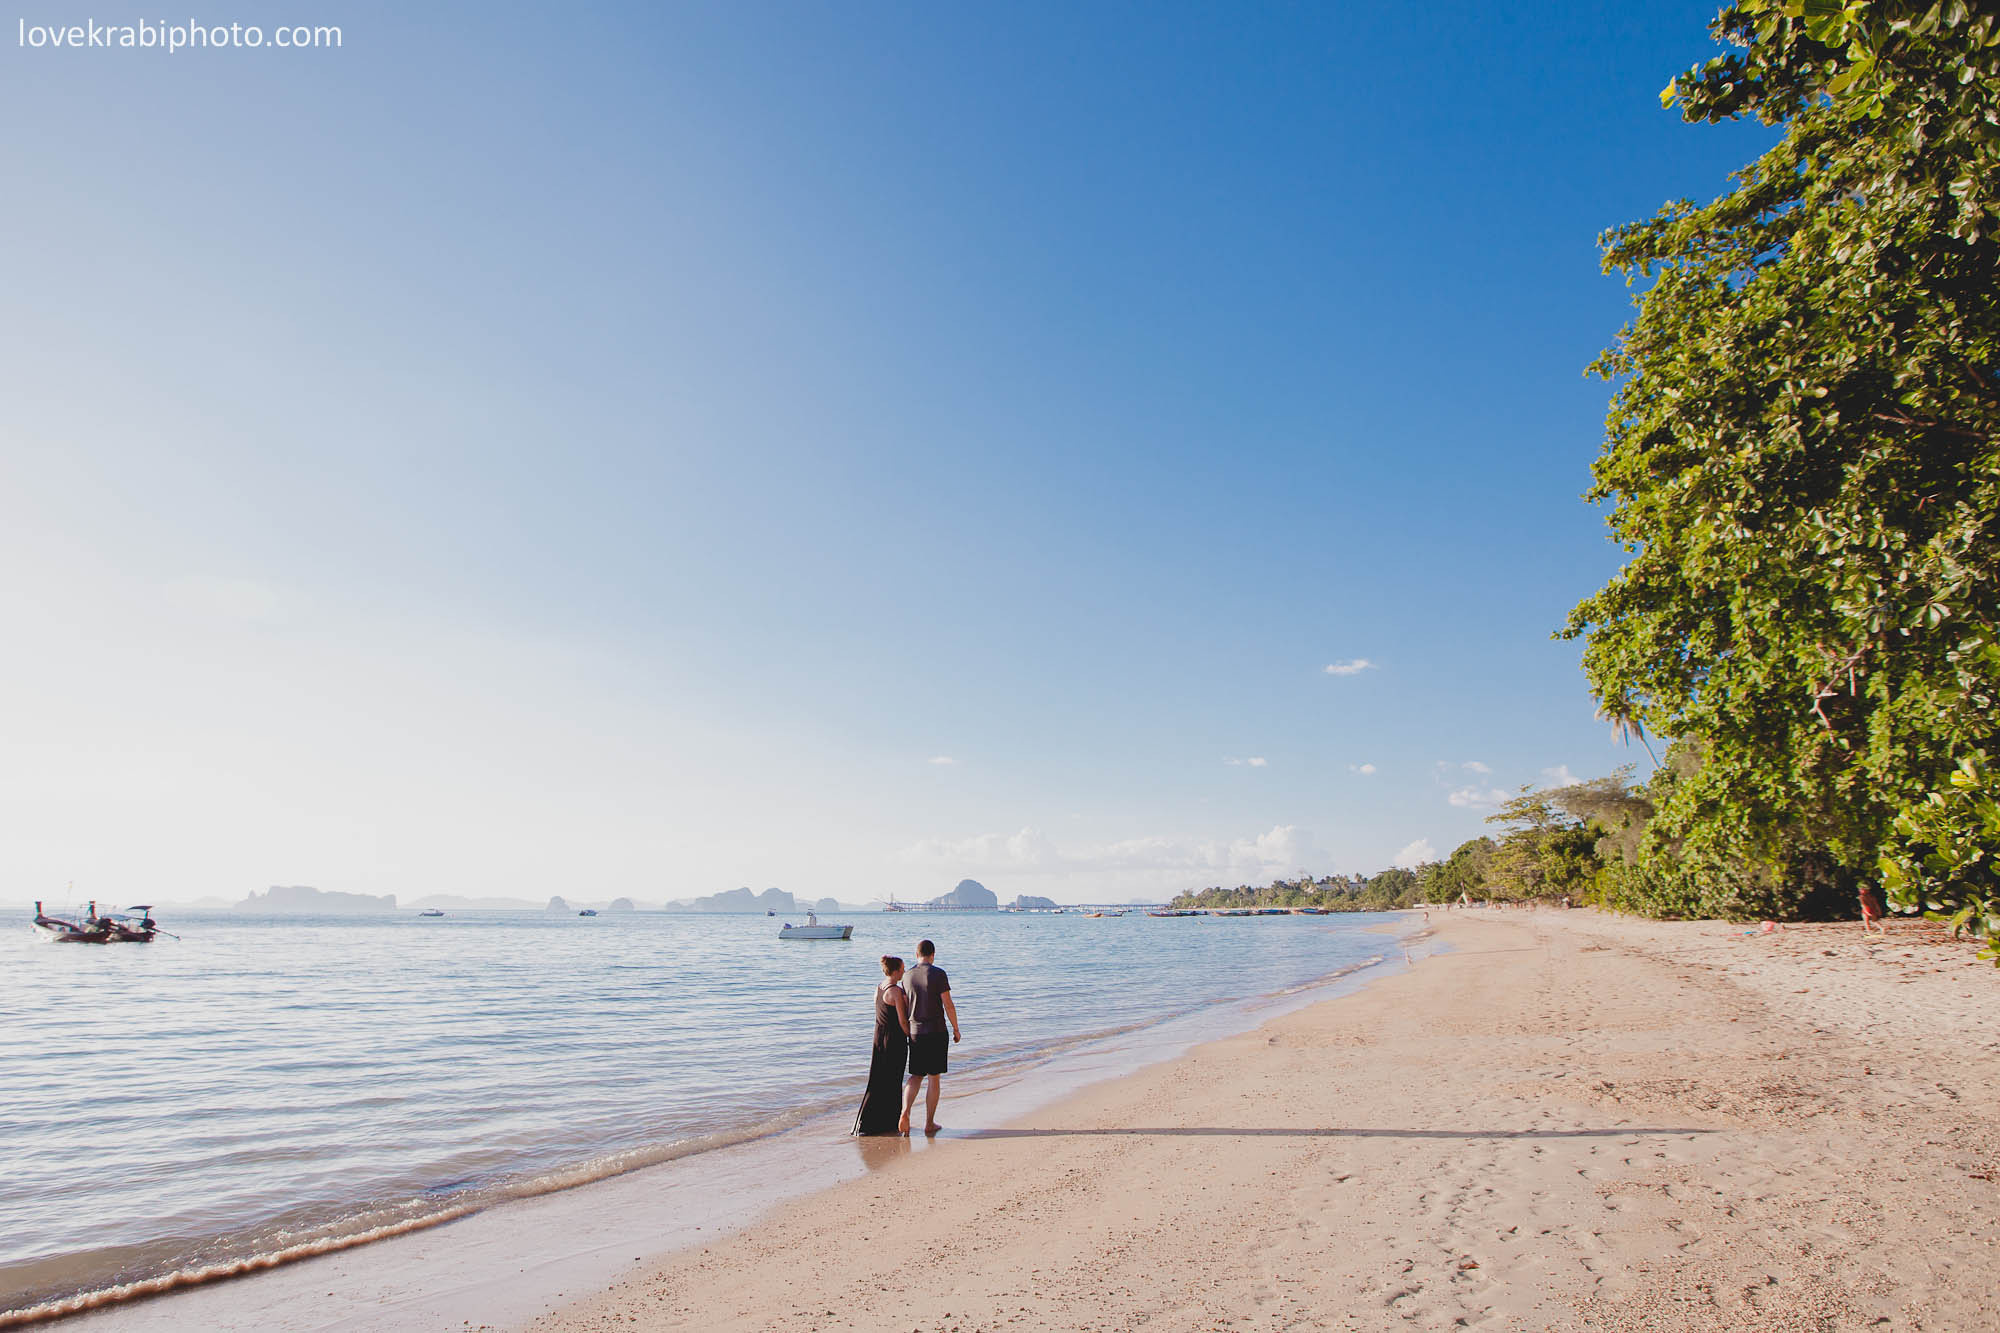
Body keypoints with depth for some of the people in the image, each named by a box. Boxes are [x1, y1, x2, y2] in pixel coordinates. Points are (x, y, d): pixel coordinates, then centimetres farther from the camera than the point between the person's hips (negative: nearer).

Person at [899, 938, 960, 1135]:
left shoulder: (907, 977, 3)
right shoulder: (938, 974, -10)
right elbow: (948, 1005, -11)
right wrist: (956, 1029, 1)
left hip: (915, 1032, 4)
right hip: (936, 1032, -4)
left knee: (916, 1076, 15)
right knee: (934, 1079, 6)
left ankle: (905, 1111, -8)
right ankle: (929, 1123, 10)